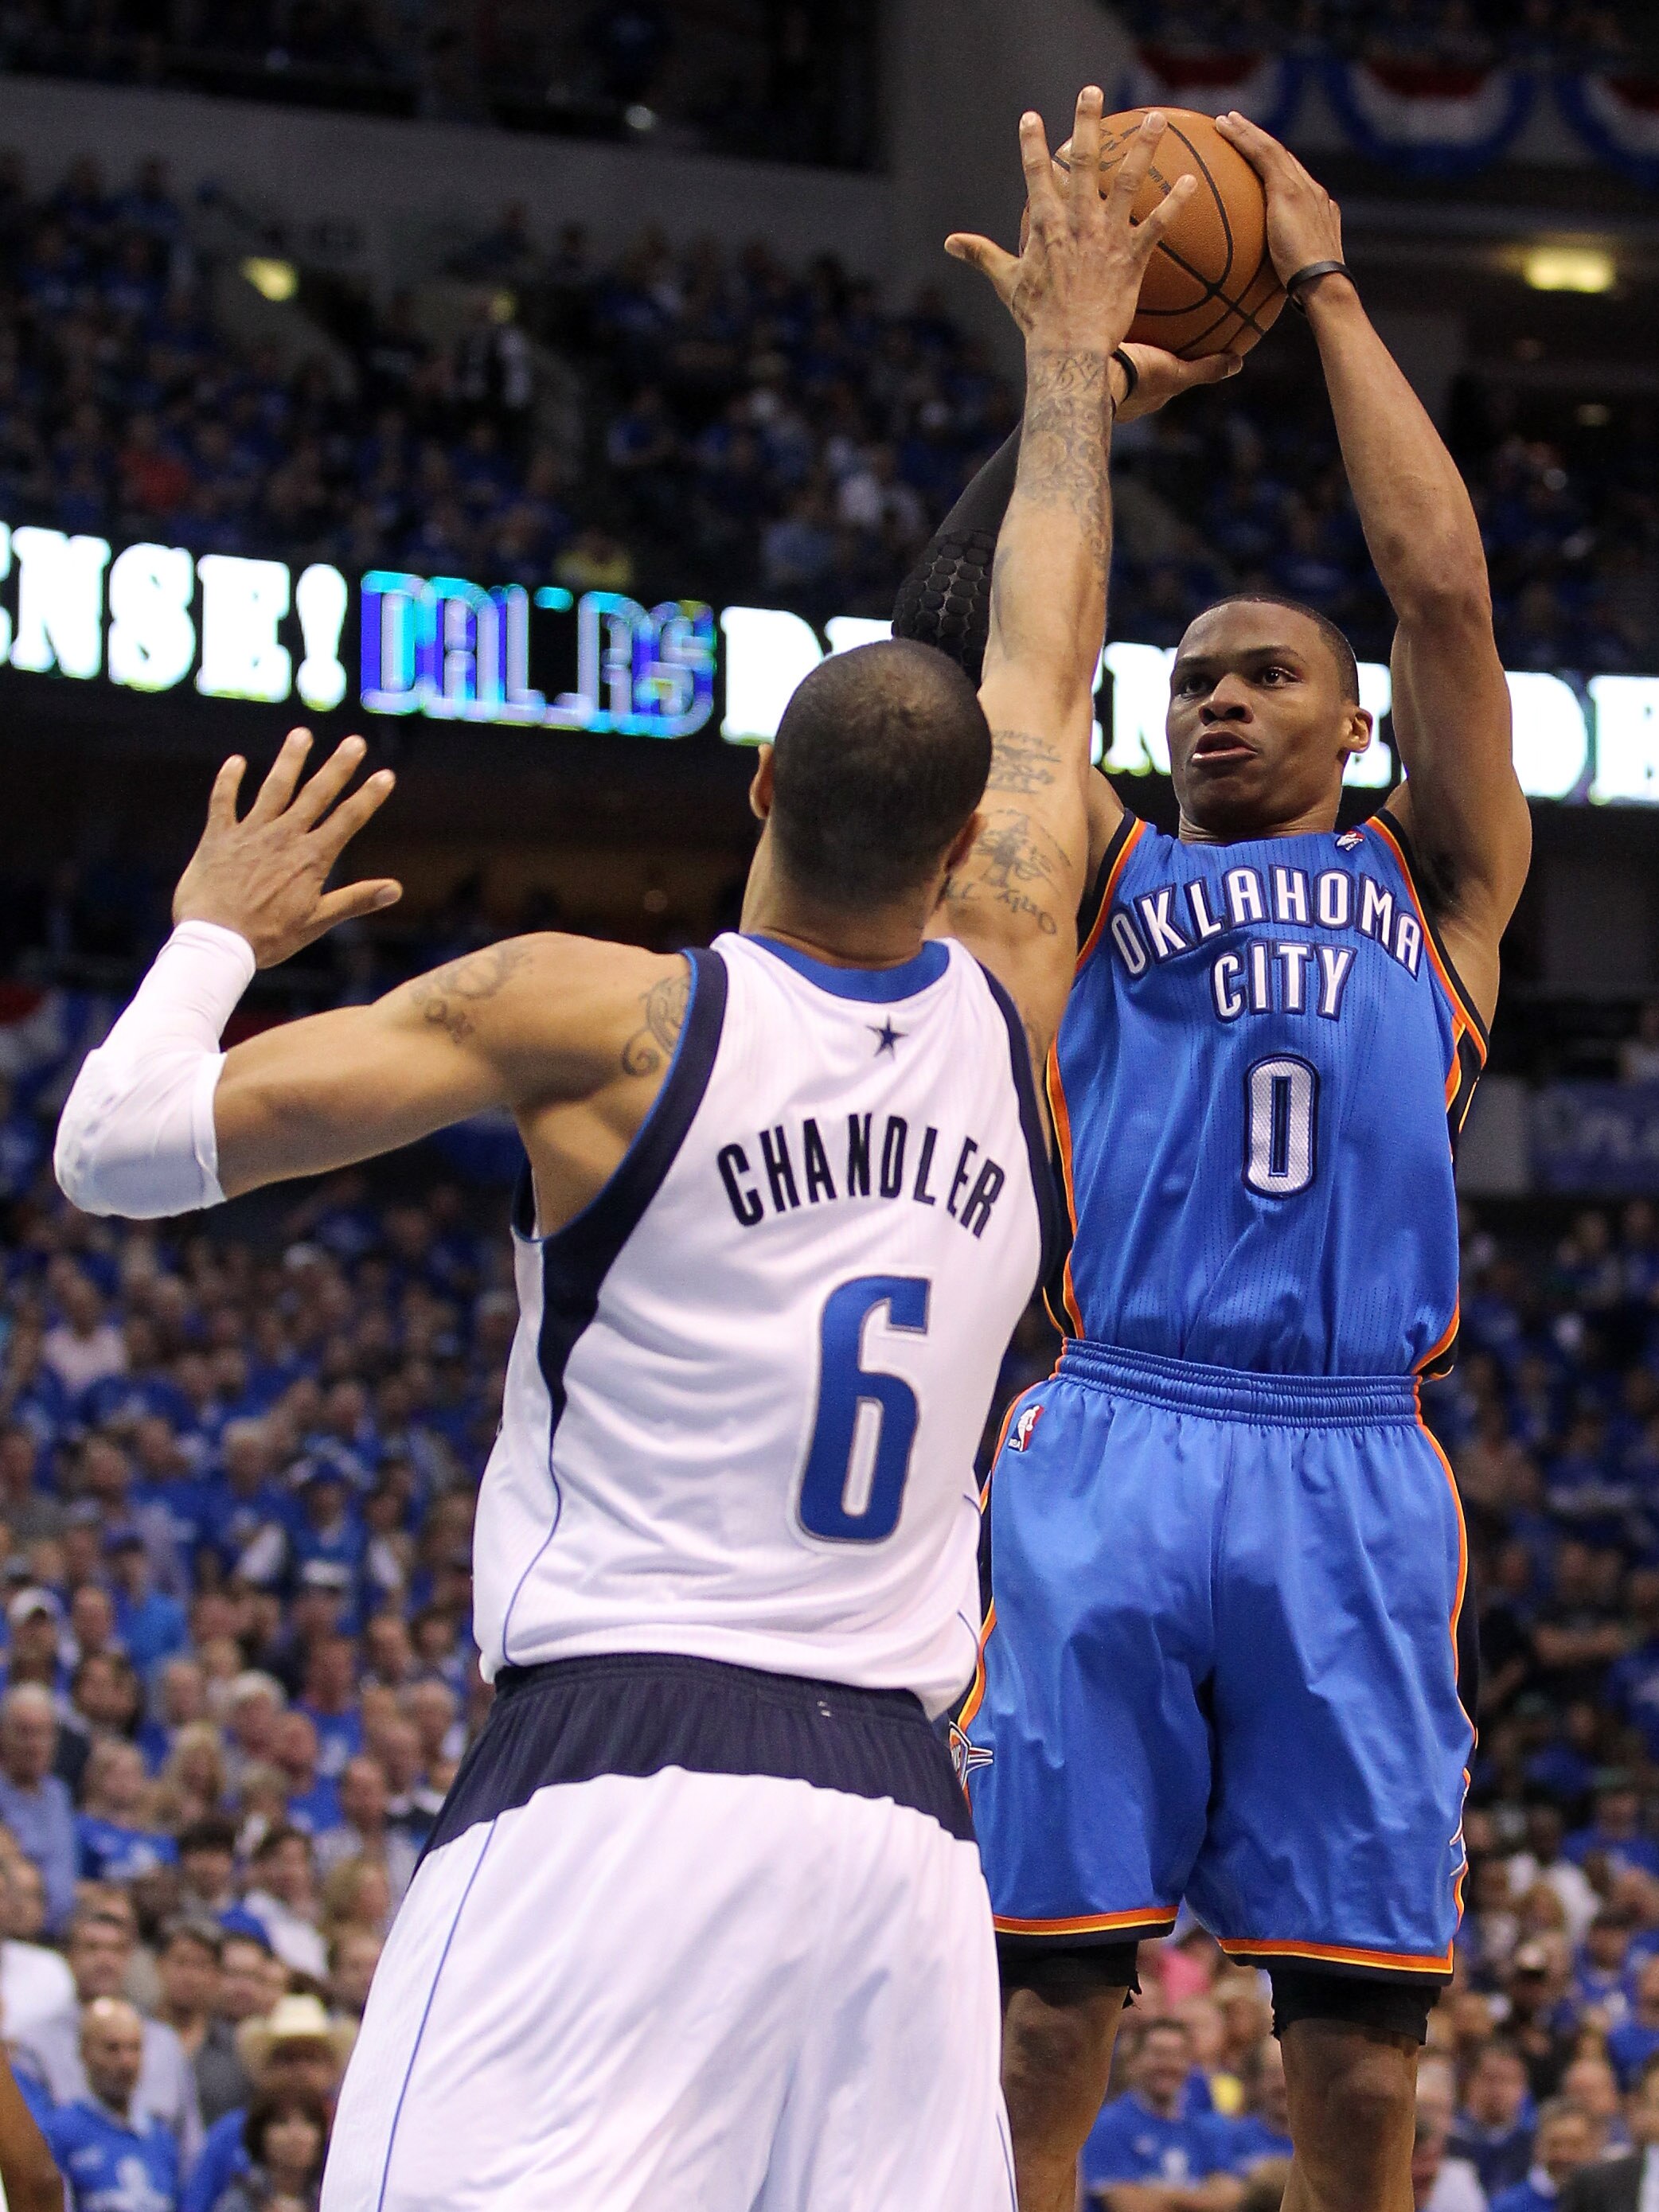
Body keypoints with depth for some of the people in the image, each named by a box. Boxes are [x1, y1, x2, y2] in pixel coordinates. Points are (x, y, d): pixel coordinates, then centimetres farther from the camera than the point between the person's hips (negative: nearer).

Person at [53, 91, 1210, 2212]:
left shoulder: (586, 1017, -3)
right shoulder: (1005, 1007, 9)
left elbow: (122, 1145, -2)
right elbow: (1044, 680, 28)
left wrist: (218, 933, 18)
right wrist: (1069, 366, 43)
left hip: (612, 1780, -4)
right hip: (897, 1814, 5)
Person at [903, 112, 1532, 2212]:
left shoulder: (1438, 878, 17)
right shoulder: (1102, 879, 18)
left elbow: (1445, 583, 6)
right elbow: (963, 648, 5)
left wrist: (1321, 283, 8)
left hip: (1353, 1470, 0)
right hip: (1111, 1447, 0)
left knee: (1363, 2023, 0)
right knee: (1042, 1993, -5)